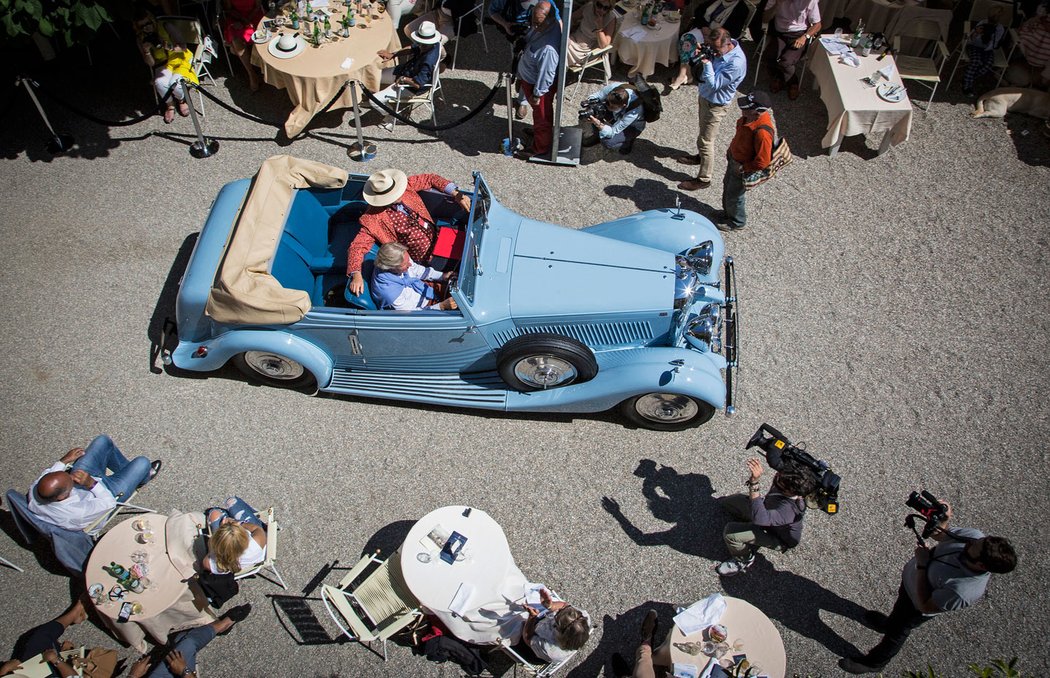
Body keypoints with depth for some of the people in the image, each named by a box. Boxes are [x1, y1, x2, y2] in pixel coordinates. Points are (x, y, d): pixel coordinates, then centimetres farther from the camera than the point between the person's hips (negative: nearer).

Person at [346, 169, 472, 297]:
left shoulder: (406, 186, -12)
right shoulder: (375, 218, -26)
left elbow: (430, 179, -3)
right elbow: (357, 246, -27)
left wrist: (456, 194, -15)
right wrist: (356, 275, -42)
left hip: (436, 234, 6)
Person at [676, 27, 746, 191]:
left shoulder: (736, 63, -33)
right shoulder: (719, 48, -8)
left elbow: (714, 85, -31)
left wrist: (707, 63, -31)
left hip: (715, 104, -9)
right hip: (705, 96, 9)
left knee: (706, 141, -1)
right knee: (703, 131, 29)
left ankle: (703, 179, 11)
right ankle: (701, 156, 54)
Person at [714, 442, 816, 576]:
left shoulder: (789, 509, -49)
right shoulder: (790, 477, -31)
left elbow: (759, 518, -62)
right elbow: (772, 457, -18)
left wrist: (754, 482, -63)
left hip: (779, 539, -7)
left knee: (729, 532, -22)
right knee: (729, 501, 13)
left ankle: (744, 560, 7)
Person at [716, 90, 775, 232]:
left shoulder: (762, 132, -40)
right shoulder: (749, 116, -16)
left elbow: (762, 162, -31)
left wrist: (742, 168, -20)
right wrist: (731, 150, 11)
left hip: (743, 169, -8)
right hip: (733, 159, 8)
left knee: (734, 195, 13)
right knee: (727, 185, 29)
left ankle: (737, 222, 40)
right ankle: (727, 212, 55)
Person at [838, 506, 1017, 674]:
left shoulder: (962, 592, -47)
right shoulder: (976, 537, -30)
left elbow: (925, 606, -30)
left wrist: (922, 565, -31)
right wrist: (942, 520, -33)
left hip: (916, 605, -5)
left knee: (897, 631, 23)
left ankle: (875, 662, 53)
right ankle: (888, 623, 71)